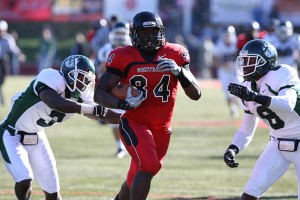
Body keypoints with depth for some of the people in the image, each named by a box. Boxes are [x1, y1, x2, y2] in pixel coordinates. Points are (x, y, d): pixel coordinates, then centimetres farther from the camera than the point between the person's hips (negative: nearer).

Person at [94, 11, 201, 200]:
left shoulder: (175, 55, -2)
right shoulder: (123, 57, -8)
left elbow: (196, 94, -5)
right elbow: (100, 94, -8)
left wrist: (179, 71, -23)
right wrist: (124, 104, -27)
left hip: (162, 129, 4)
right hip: (134, 124, -4)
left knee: (136, 179, 13)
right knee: (148, 167, -26)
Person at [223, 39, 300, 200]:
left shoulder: (283, 74, -18)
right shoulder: (249, 87, 4)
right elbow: (247, 130, 11)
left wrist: (254, 97, -49)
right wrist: (232, 149, -7)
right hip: (278, 145, 6)